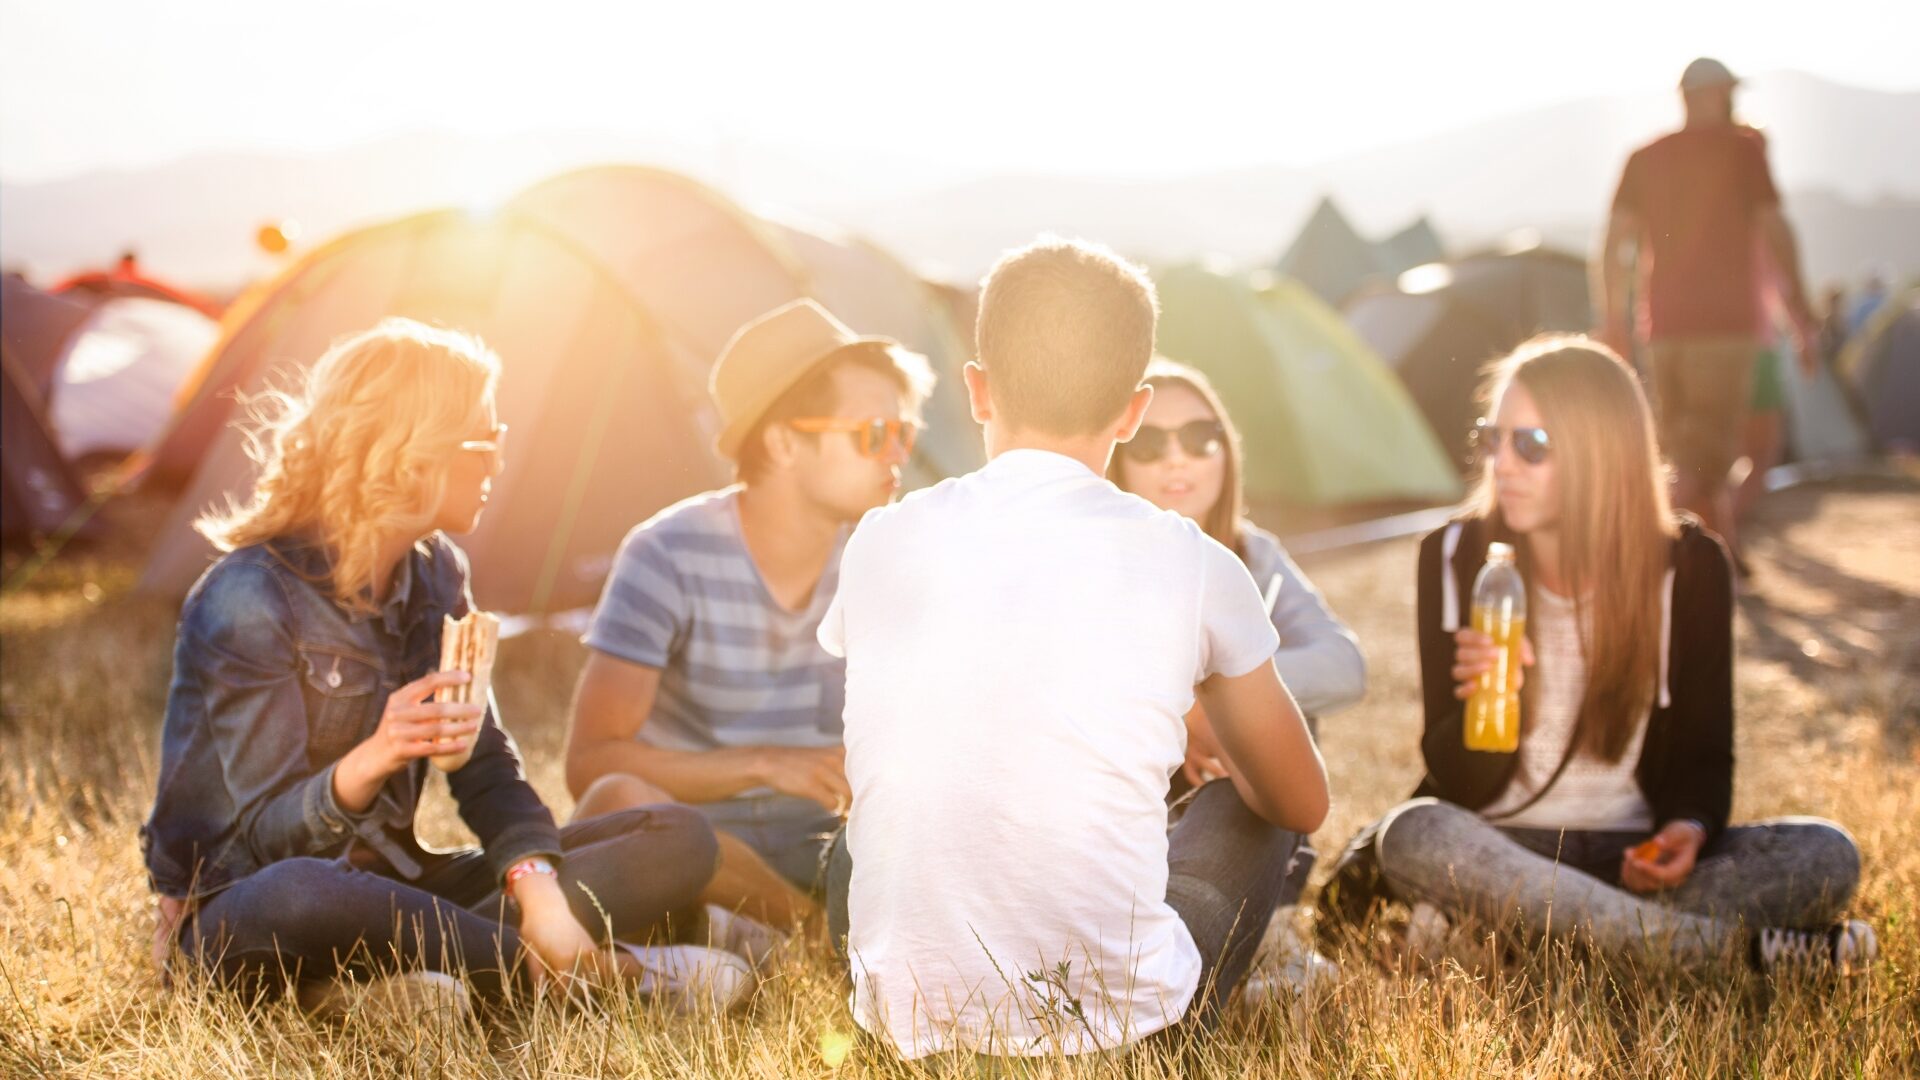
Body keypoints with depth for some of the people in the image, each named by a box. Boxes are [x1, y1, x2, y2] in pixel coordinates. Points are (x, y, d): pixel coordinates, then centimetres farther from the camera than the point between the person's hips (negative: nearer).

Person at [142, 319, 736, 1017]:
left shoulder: (434, 573, 4)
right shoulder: (251, 600, -19)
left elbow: (486, 763, 1)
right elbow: (270, 837, -21)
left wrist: (538, 888, -19)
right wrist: (370, 762, -42)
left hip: (384, 879, 7)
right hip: (238, 906, -7)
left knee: (679, 842, -6)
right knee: (302, 896, -45)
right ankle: (548, 975, -21)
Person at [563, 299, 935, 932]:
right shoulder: (670, 556, -12)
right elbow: (590, 764, -17)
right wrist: (764, 764, -26)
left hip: (815, 856, 2)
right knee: (619, 802, -37)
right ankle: (823, 927, -21)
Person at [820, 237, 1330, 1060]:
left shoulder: (882, 542, 1)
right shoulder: (1191, 565, -6)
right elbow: (1301, 802, 11)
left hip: (910, 1022, 3)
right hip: (1115, 1020, -2)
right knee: (1241, 810, 25)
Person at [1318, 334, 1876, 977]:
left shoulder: (1687, 567, -1)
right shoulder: (1456, 558, -3)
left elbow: (1703, 749, 5)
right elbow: (1456, 785, -3)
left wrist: (1690, 827, -18)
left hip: (1633, 854, 1)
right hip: (1500, 846, -1)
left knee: (1826, 856, -24)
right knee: (1414, 834, -36)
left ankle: (1496, 925, -29)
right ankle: (1739, 945, -30)